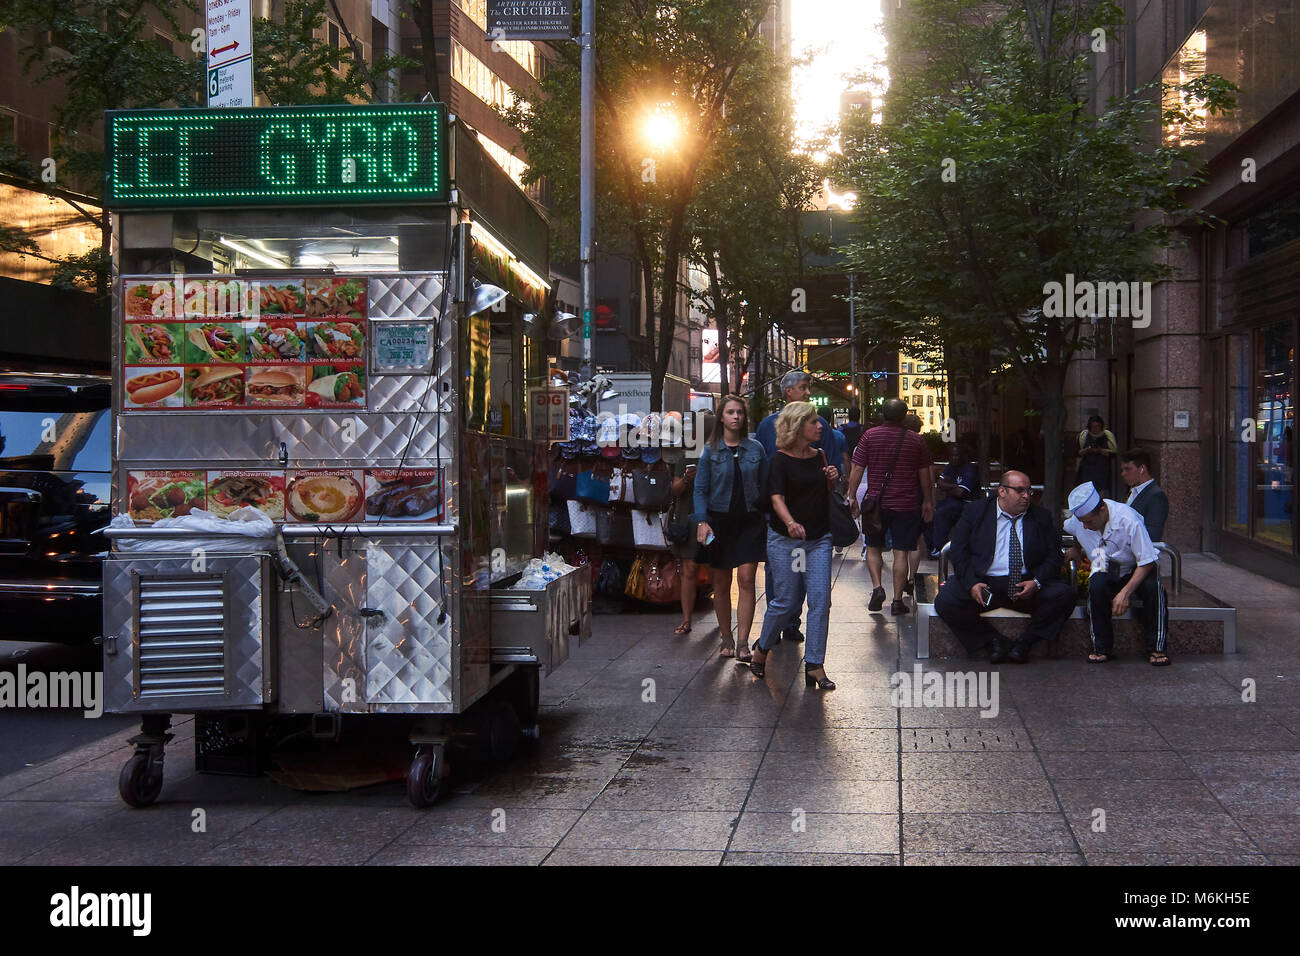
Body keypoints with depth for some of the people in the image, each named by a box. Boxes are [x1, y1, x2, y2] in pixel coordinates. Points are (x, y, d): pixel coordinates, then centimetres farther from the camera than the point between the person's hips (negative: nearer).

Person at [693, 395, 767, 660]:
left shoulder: (755, 449, 5)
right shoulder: (711, 451, 2)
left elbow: (765, 486, 10)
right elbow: (701, 489, 2)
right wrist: (702, 521, -10)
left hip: (749, 520, 0)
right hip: (720, 520, 0)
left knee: (746, 579, -10)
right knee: (721, 583, 6)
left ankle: (743, 643, -8)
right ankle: (726, 639, 19)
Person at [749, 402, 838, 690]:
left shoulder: (820, 457, 10)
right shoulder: (781, 460, -8)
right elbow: (777, 498, -19)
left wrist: (831, 480, -1)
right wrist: (790, 522, -38)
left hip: (819, 539, 5)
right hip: (785, 539, -5)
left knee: (820, 600, -4)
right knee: (786, 602, 1)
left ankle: (814, 666, 1)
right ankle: (762, 649, 27)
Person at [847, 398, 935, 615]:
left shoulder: (870, 436, -3)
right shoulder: (916, 440, 0)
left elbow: (856, 470, -3)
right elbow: (925, 476, 6)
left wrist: (852, 497, 5)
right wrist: (928, 502, 17)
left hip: (876, 502, 0)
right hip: (907, 505, 0)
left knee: (873, 548, 15)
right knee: (901, 552, 3)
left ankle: (877, 587, -4)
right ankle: (897, 600, 3)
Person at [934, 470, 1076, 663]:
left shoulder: (1042, 517, 11)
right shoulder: (975, 512, 7)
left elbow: (1054, 557, 7)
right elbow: (958, 551, 1)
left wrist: (1036, 582, -13)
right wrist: (971, 584, -15)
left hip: (1027, 585, 1)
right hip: (983, 583, -1)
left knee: (1064, 594, -25)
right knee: (945, 602, -26)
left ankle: (1025, 642, -8)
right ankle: (992, 640, -5)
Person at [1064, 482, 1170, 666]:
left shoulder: (1129, 520, -29)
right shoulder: (1077, 520, -13)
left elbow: (1147, 562, -24)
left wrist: (1125, 592, -31)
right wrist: (1076, 549, 9)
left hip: (1136, 570, -2)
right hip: (1105, 572, 3)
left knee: (1153, 587, -36)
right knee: (1096, 585, -33)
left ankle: (1156, 648, -24)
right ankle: (1101, 647, -21)